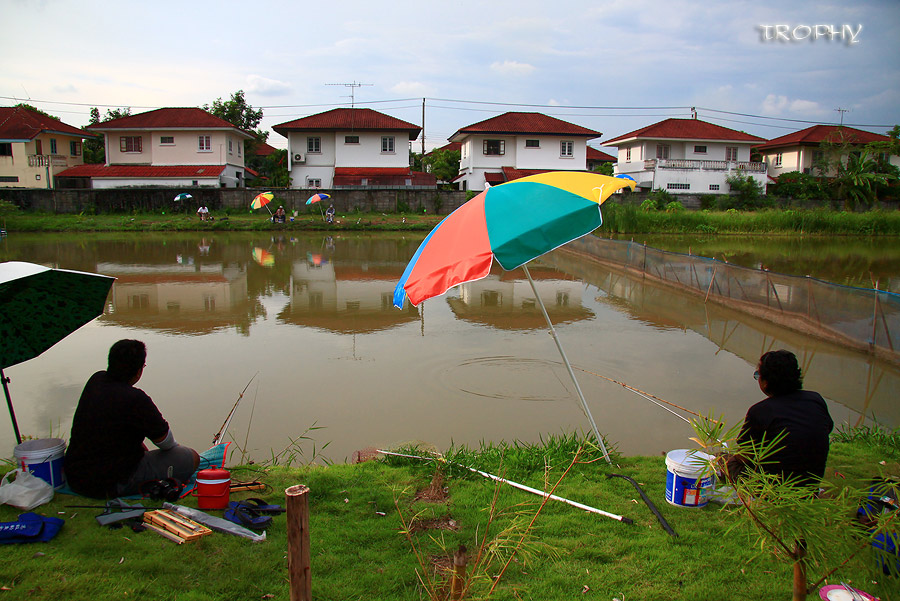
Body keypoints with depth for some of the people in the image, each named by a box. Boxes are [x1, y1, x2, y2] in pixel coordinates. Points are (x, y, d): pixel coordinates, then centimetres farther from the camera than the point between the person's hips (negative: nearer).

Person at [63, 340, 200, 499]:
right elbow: (166, 441, -8)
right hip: (110, 486, -9)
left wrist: (141, 446, 22)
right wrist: (176, 448, 15)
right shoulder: (135, 399, -24)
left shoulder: (96, 380, 1)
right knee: (191, 457, -6)